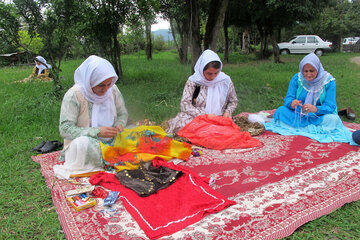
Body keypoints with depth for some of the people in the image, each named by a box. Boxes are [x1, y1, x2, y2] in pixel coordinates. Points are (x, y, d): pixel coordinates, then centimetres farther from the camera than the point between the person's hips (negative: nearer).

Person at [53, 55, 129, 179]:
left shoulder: (113, 90, -2)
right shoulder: (74, 95, -16)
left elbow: (123, 113, 10)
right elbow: (65, 129, -19)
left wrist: (119, 125, -15)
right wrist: (97, 132, -30)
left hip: (110, 141, 4)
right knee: (84, 143, -38)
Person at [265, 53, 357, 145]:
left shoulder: (328, 81, -9)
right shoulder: (297, 78, -4)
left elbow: (330, 106, -15)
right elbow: (288, 98, -8)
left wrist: (316, 109, -37)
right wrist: (291, 103, -34)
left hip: (319, 116, -1)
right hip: (298, 115, 2)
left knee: (332, 119, -33)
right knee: (280, 111, -25)